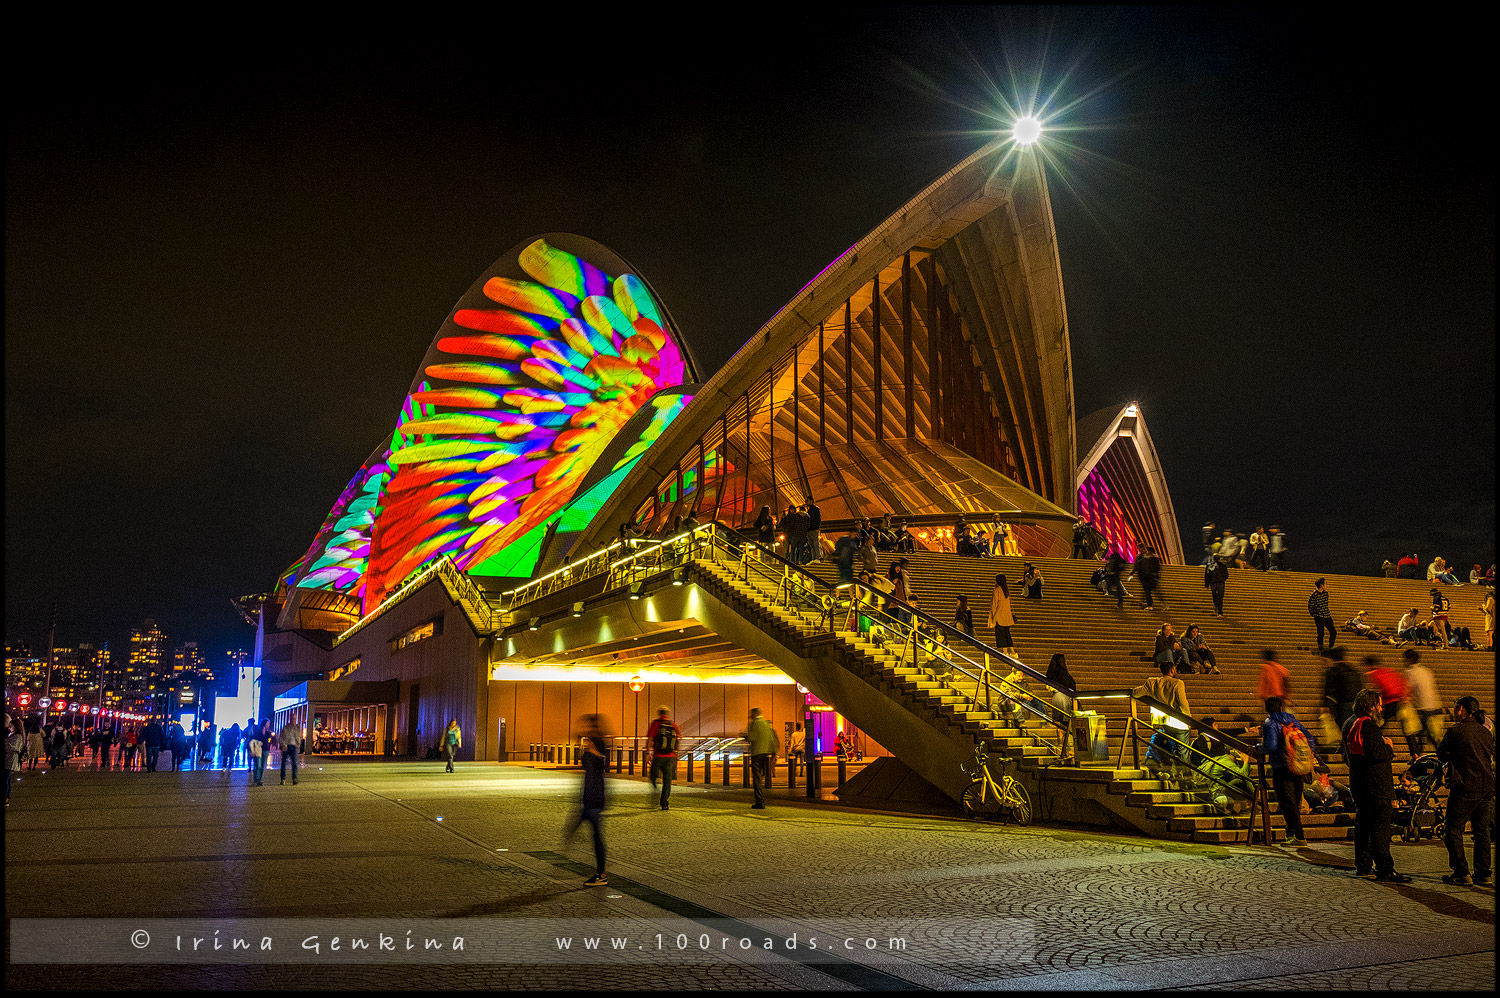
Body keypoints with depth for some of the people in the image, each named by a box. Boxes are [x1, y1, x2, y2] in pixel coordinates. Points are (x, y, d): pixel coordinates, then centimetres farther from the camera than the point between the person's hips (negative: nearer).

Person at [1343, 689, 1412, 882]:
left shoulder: (1350, 724, 14)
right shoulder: (1367, 725, -17)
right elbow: (1377, 753, -24)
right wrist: (1389, 747, -4)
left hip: (1358, 783, 10)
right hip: (1375, 784, -10)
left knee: (1362, 824, 15)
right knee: (1380, 827, -7)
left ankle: (1362, 866, 21)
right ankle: (1385, 870, -6)